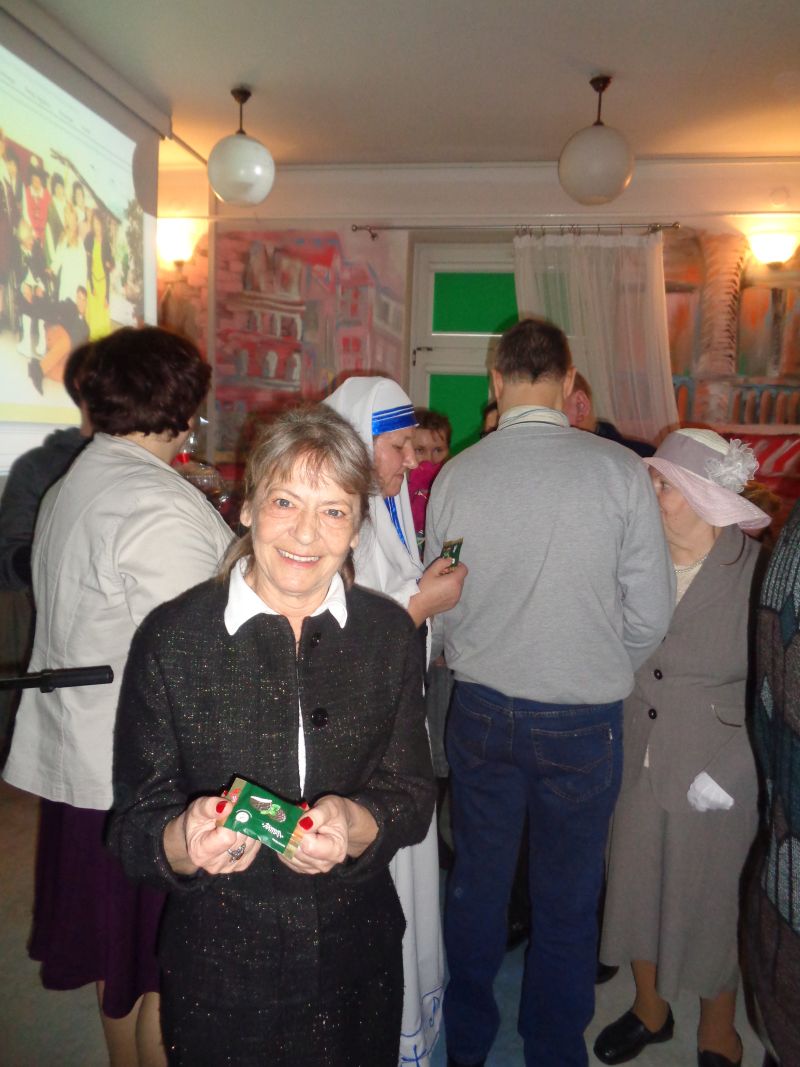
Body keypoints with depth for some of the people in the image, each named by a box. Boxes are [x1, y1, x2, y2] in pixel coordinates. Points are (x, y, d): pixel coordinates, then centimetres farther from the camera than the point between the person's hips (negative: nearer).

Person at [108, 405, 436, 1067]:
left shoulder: (391, 634, -5)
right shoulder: (170, 639, -12)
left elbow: (413, 795, -3)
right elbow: (134, 825, -9)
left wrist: (356, 827, -24)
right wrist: (183, 841, -30)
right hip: (218, 972, -2)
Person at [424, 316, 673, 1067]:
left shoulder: (454, 476, -7)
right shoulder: (620, 471, -13)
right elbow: (650, 615, -9)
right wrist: (600, 673, 10)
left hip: (480, 711, 2)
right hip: (583, 721, -2)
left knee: (476, 883, 20)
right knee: (566, 901, 17)